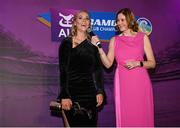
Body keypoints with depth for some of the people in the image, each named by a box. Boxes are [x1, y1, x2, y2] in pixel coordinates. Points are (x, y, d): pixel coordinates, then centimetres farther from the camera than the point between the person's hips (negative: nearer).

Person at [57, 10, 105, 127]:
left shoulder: (93, 43, 10)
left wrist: (100, 91, 0)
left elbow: (98, 69, 10)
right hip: (72, 91, -3)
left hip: (90, 91, 3)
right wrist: (64, 96, -12)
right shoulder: (67, 43, 0)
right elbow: (63, 70, -5)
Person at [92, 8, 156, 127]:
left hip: (140, 83, -1)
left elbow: (152, 63, 4)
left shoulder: (143, 37, 5)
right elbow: (108, 64, 2)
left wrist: (138, 63, -13)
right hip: (123, 84, 1)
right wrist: (99, 46, -7)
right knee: (125, 118, 3)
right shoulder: (114, 40, 10)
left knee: (143, 117, 2)